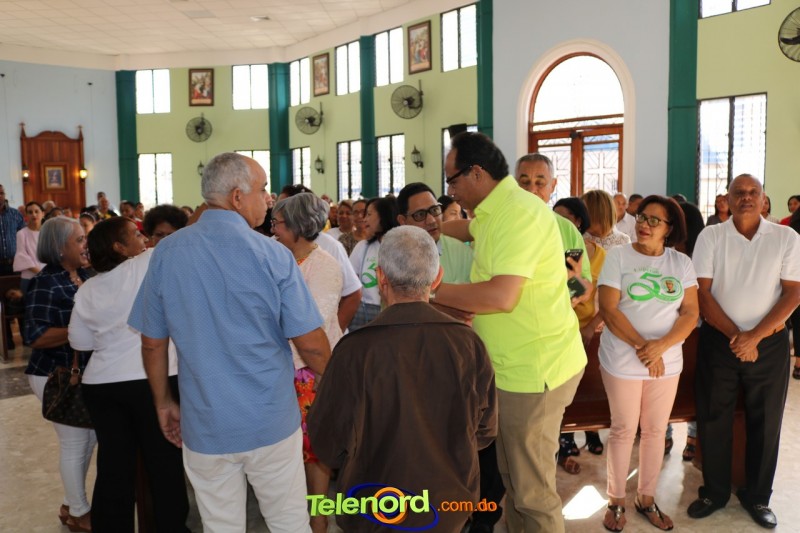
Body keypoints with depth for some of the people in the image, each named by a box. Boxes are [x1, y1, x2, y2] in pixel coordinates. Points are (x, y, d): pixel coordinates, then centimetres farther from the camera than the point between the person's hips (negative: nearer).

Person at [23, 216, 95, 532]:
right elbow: (35, 337, -22)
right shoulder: (46, 284, -17)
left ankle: (72, 503, 36)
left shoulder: (85, 276, 5)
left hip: (84, 372, 8)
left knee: (89, 438, 17)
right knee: (75, 444, 4)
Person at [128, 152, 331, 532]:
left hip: (205, 425, 3)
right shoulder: (272, 255, -13)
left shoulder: (166, 253, -4)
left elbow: (153, 343, 2)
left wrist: (163, 403, 16)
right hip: (272, 420, -2)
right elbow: (311, 344, -12)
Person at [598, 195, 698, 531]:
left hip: (667, 362, 3)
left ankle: (646, 498, 31)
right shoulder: (618, 256, -7)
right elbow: (608, 309, -13)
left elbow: (691, 313, -3)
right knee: (623, 430, 7)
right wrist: (642, 346, -18)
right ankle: (616, 500, 24)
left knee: (656, 431, 13)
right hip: (623, 361, -3)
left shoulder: (682, 263, 2)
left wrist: (661, 346, -18)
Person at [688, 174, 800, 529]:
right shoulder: (710, 236, -2)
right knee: (713, 419, 7)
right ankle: (714, 492, 24)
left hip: (769, 343, 1)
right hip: (718, 340, 0)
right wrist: (735, 335, -13)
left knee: (765, 421, 10)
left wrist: (755, 336, -15)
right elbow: (702, 292, -6)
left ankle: (757, 496, 28)